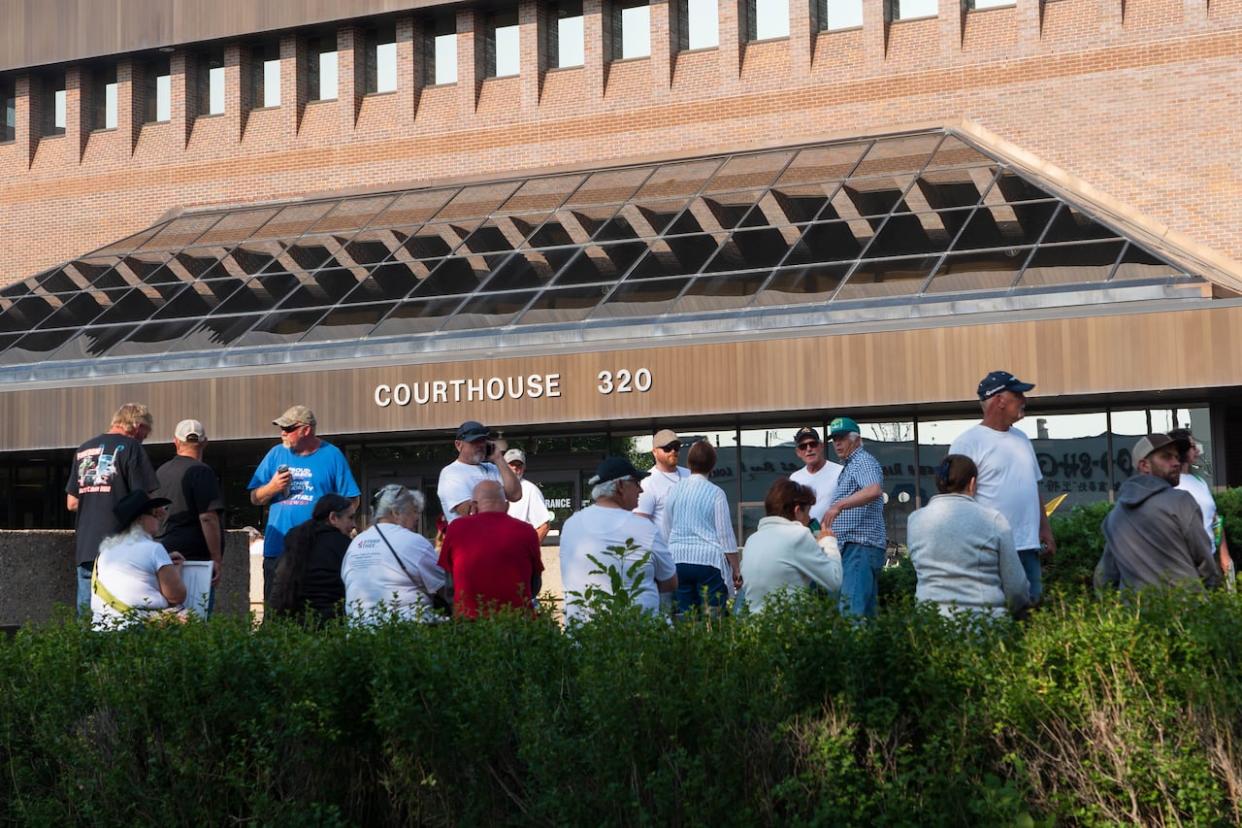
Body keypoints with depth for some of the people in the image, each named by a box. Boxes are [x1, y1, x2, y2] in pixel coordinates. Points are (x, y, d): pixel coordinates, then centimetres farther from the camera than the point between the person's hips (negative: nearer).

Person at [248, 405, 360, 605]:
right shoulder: (276, 454, 13)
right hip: (277, 549, 3)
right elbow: (255, 498, 13)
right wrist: (272, 488, -6)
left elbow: (351, 501, 3)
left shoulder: (331, 455, 3)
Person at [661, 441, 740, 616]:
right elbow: (726, 535, -4)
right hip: (709, 561, -4)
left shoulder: (674, 491, 7)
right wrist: (736, 569, 2)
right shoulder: (715, 493, -4)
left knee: (683, 618, 5)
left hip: (677, 560, 4)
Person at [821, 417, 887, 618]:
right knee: (866, 611, 9)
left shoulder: (863, 461, -7)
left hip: (860, 546, -11)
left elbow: (874, 491, -28)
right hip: (852, 548, 11)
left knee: (852, 610, -20)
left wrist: (838, 505, -37)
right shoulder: (849, 465, 25)